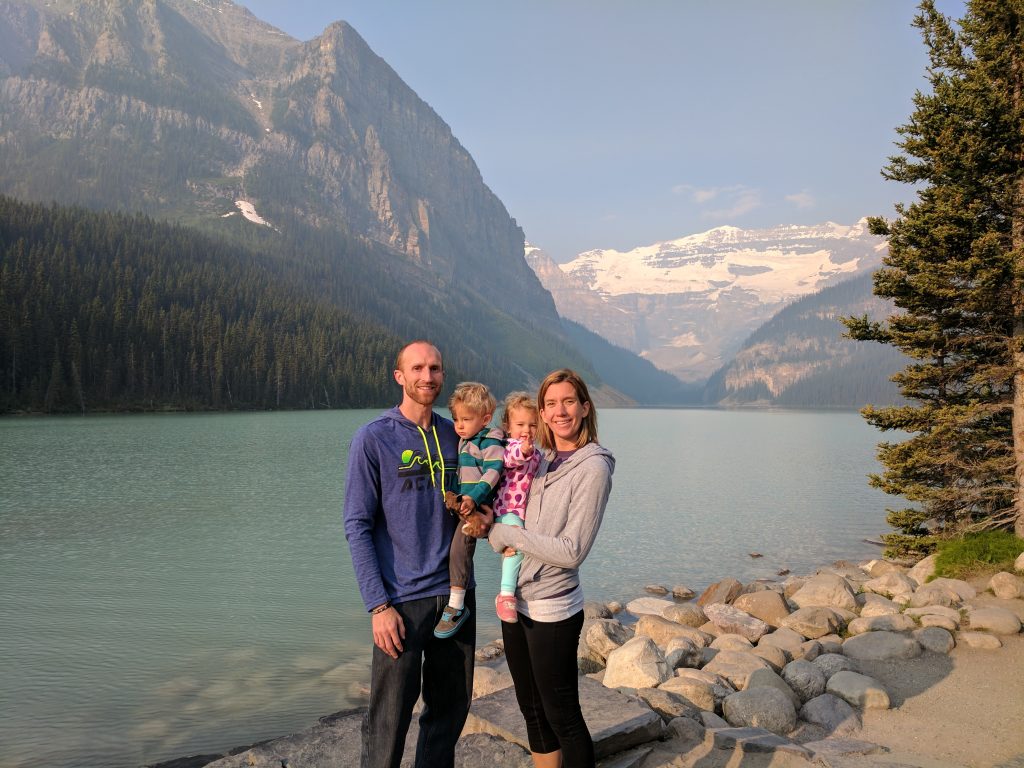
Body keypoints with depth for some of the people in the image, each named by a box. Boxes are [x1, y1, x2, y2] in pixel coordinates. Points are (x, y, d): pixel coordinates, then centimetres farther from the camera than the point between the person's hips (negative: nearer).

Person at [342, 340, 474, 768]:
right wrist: (378, 605, -14)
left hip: (456, 593, 5)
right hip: (402, 601, -5)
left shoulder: (455, 435, 7)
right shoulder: (373, 439, -7)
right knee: (389, 720, 3)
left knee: (451, 708, 17)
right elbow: (357, 527, -9)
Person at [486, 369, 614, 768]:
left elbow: (571, 551, -20)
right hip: (516, 601, 7)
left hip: (552, 611, -7)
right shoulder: (541, 461, 7)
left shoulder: (593, 467, -15)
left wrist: (505, 533, -15)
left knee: (563, 718, 8)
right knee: (532, 711, 20)